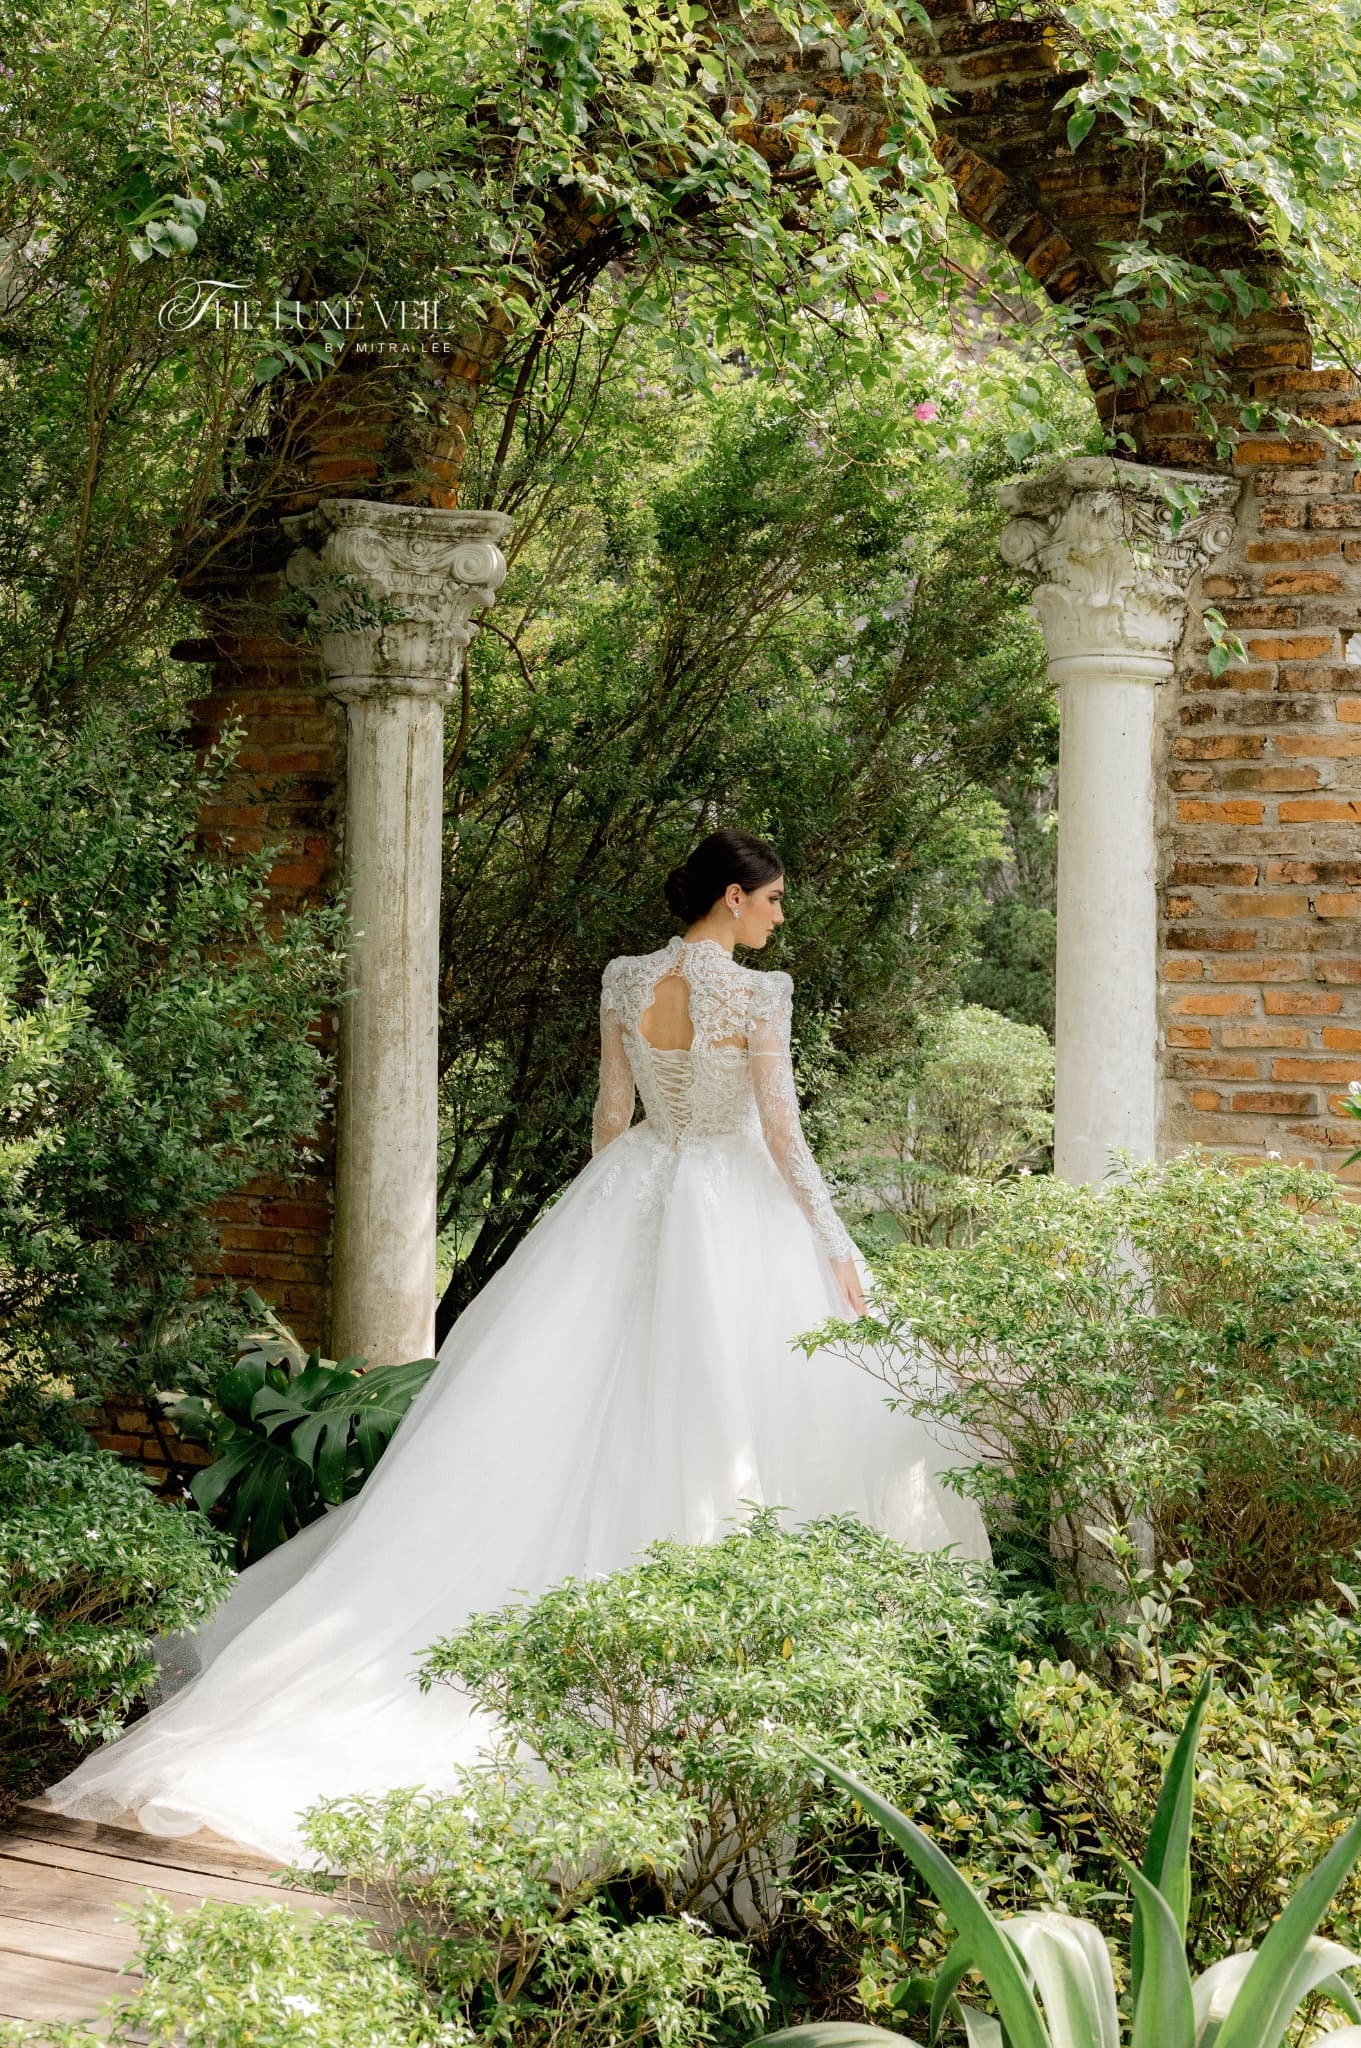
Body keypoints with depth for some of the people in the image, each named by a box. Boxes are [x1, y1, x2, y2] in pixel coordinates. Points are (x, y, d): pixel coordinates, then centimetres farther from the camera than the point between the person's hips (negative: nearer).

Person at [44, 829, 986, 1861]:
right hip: (732, 1209, -5)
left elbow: (611, 1111, 9)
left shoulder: (625, 981, 2)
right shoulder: (757, 995, -13)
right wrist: (836, 1246, -5)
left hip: (633, 1192, 5)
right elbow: (783, 1132, -12)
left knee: (585, 1403, 9)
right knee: (724, 1413, 4)